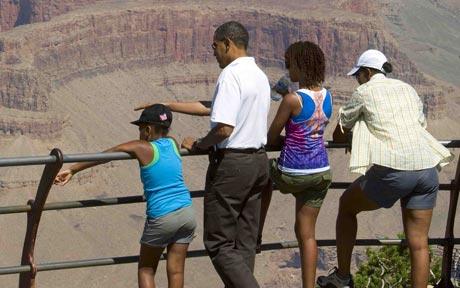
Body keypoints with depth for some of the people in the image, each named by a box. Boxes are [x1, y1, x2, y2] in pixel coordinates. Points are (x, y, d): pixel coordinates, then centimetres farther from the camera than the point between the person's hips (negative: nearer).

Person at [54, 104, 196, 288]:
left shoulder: (141, 148, -3)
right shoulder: (173, 144, 8)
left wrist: (72, 170, 1)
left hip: (161, 218, -4)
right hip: (187, 212, 4)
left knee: (146, 268, 12)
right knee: (176, 270, 7)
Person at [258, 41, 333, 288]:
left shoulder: (292, 99, -16)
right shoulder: (327, 97, 4)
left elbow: (270, 139, -6)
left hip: (292, 175, -5)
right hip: (321, 173, 5)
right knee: (306, 233, 13)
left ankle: (256, 235, 34)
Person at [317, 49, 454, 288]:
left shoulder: (364, 92, 7)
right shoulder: (407, 89, 21)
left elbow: (340, 133, 16)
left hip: (393, 170, -4)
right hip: (427, 168, 4)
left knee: (346, 205, 20)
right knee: (418, 242, 8)